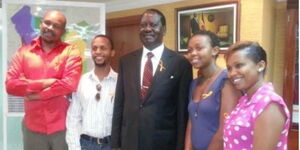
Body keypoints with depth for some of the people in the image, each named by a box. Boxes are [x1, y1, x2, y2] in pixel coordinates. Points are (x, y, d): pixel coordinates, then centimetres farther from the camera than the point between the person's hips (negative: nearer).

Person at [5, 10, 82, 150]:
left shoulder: (71, 51, -4)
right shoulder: (23, 52, 3)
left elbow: (70, 84, -17)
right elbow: (10, 84, -6)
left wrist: (37, 95, -11)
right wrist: (43, 83, -16)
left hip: (63, 127, -2)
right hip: (32, 127, 3)